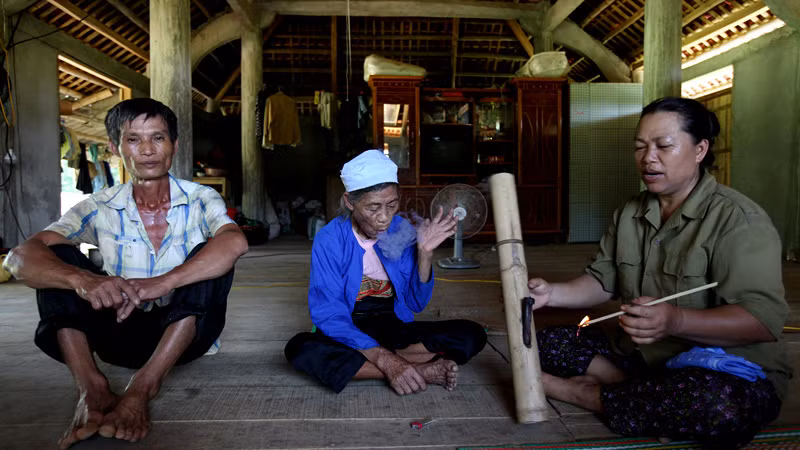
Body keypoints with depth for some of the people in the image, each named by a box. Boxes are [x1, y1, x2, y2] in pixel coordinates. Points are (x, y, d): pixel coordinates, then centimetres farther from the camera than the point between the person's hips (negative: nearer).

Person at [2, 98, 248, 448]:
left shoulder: (201, 200, -7)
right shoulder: (99, 208, -3)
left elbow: (235, 242, -30)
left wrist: (163, 283, -43)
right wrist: (82, 279, -39)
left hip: (184, 333, -1)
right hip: (123, 332, 2)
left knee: (208, 255, -27)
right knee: (58, 259, -15)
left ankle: (141, 389, -33)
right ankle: (92, 389, -29)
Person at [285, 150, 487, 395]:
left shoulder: (402, 231, -4)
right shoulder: (329, 240, -14)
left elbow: (416, 304, 0)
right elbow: (329, 316, -20)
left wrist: (424, 253, -16)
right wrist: (385, 360, -32)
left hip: (395, 328, 2)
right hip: (349, 335, -2)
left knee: (472, 335, -16)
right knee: (300, 348, -36)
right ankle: (421, 369, -30)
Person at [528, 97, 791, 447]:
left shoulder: (739, 220, -15)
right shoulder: (629, 213, 7)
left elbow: (764, 319, -23)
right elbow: (603, 281, 6)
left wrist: (675, 321, -40)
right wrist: (552, 293, -14)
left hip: (728, 370, -5)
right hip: (636, 355, 6)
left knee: (716, 403, -40)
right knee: (544, 343, -4)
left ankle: (581, 392, -17)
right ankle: (650, 392, -15)